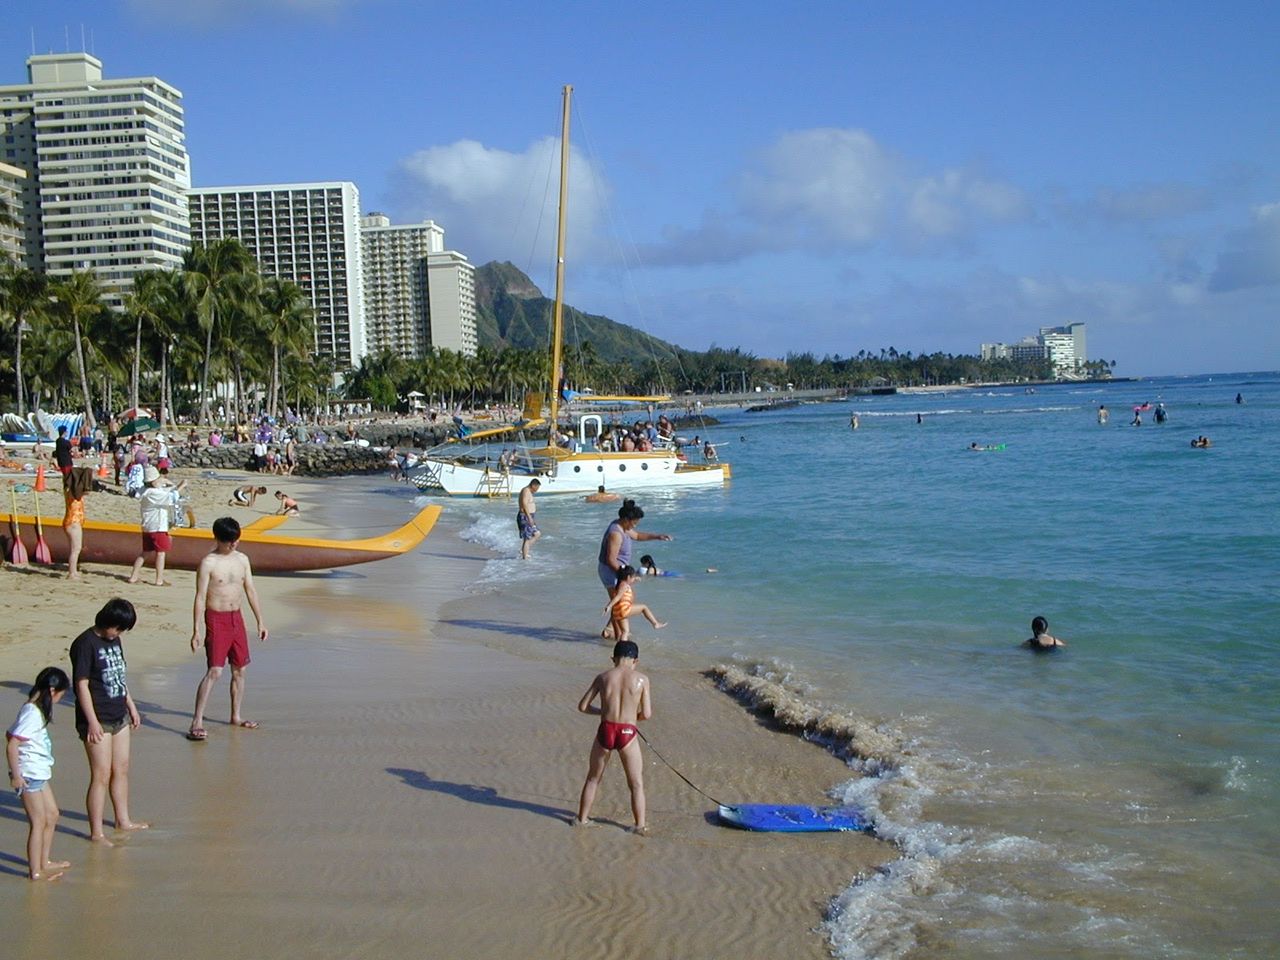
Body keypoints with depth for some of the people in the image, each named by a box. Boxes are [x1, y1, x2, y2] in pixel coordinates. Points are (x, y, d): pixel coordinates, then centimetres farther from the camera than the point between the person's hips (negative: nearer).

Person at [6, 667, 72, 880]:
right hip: (29, 775, -10)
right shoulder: (33, 713, -21)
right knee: (38, 822, -1)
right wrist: (16, 776, -19)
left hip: (39, 773, 10)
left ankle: (44, 862, 28)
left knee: (52, 815, 17)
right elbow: (11, 745, -25)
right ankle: (36, 871, 7)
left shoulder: (34, 709, 7)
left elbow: (10, 734, 15)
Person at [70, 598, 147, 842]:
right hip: (98, 720, -8)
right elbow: (82, 684, -17)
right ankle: (96, 832, 3)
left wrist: (131, 706, 23)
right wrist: (92, 721, -19)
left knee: (121, 770, 16)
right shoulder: (86, 644, -15)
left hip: (119, 716, 8)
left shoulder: (114, 640, 9)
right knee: (101, 776, -5)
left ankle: (123, 820, 30)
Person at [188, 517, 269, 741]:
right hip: (216, 619, -6)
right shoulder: (209, 563, -11)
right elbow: (200, 597, -12)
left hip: (236, 618, 6)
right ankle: (196, 722, -10)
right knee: (214, 671, -13)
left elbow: (250, 591, 14)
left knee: (239, 670, 11)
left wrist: (260, 621, 14)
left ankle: (236, 717, 25)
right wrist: (196, 630, -16)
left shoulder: (242, 559, 7)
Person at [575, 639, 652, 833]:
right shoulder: (641, 679, -2)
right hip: (628, 733, -2)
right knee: (636, 784, 16)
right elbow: (646, 714, -3)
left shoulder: (603, 677, 2)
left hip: (605, 731, 2)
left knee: (593, 778, 22)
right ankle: (641, 825, 18)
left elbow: (582, 706, 4)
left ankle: (582, 818, 31)